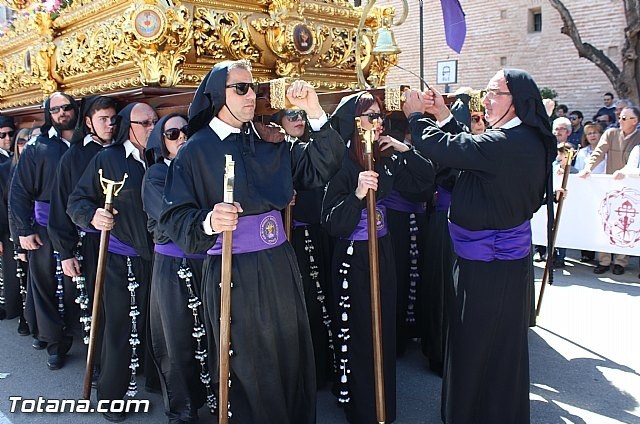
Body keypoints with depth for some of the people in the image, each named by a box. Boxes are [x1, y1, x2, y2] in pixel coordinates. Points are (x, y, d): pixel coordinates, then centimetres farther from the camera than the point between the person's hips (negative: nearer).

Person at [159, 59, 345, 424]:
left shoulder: (269, 143, 10)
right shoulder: (195, 150, -3)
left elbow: (321, 169, 3)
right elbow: (174, 217, -8)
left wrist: (316, 114, -6)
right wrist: (208, 222, -29)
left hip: (280, 266, 4)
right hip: (232, 273, -4)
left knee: (292, 359, 12)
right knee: (250, 369, 6)